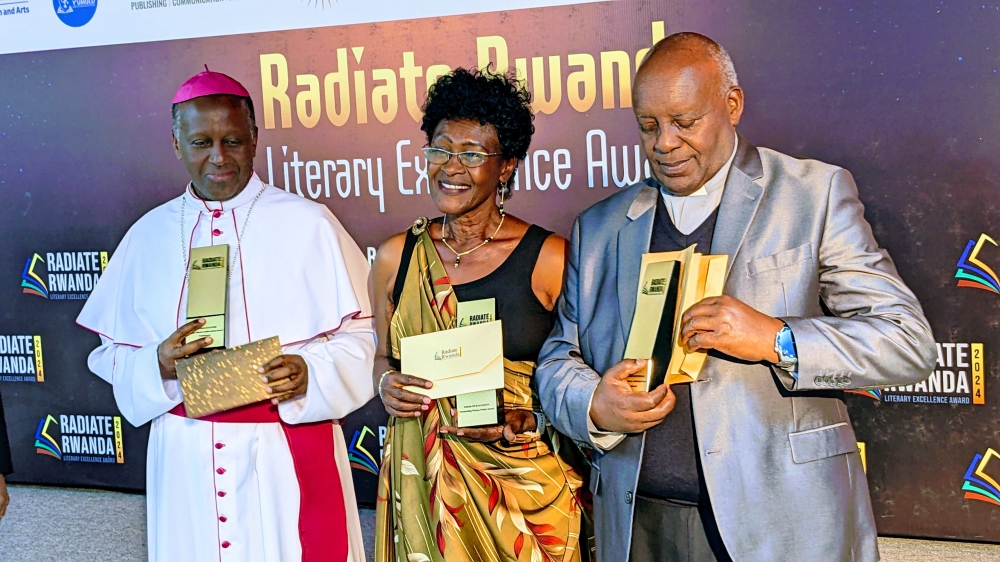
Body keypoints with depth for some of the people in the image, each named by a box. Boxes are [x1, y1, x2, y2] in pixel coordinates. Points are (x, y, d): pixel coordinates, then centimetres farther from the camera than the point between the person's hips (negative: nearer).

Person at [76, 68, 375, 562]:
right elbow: (114, 353, 9)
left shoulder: (306, 224, -3)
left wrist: (309, 373, -21)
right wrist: (157, 366, -12)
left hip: (289, 451, -2)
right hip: (186, 459, 3)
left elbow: (360, 334, -4)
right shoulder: (149, 235, 6)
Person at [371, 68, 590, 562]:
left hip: (523, 479, -2)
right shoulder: (395, 258, 2)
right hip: (422, 477, 2)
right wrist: (387, 385, -6)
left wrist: (522, 423, -18)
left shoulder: (551, 257, -8)